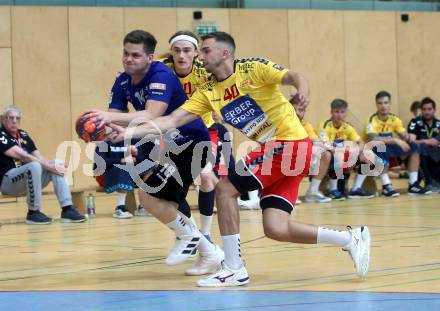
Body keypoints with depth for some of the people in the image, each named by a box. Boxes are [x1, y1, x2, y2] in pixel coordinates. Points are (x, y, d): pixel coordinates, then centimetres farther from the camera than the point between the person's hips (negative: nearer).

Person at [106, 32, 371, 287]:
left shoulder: (253, 68, -8)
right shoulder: (208, 92, 8)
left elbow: (293, 77, -19)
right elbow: (172, 120, 2)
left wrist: (303, 90, -43)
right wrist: (128, 132, -10)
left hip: (291, 143, -7)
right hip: (273, 150, 7)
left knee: (225, 188, -13)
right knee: (275, 229, -2)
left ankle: (233, 269, -5)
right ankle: (351, 238, 13)